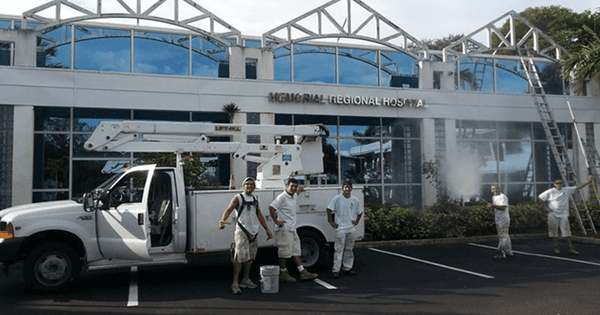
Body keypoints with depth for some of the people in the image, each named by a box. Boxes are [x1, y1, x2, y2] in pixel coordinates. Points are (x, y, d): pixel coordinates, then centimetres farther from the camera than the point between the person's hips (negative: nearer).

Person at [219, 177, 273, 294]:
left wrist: (267, 229, 22)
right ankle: (235, 283, -10)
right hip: (241, 231, -6)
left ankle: (245, 280, 24)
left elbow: (259, 215, 24)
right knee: (240, 256, -14)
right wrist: (223, 220, -36)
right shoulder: (238, 198, -2)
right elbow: (229, 209, -16)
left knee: (250, 257, 11)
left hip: (254, 231, 7)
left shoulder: (255, 199, 17)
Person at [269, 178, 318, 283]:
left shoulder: (294, 196, 14)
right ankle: (283, 274, 8)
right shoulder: (282, 197, -13)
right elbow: (271, 207, -22)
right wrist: (276, 221, -20)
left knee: (295, 251, 9)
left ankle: (303, 273, 10)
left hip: (292, 229, 9)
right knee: (284, 252, -3)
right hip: (284, 229, -9)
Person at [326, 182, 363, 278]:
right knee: (339, 249, -6)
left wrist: (357, 221, 10)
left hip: (351, 228, 5)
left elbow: (360, 212, 21)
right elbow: (329, 209, -1)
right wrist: (331, 221, -5)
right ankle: (335, 270, -3)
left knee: (349, 249, 12)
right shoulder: (337, 199, -4)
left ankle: (347, 268, 23)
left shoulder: (355, 200, 8)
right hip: (340, 228, -5)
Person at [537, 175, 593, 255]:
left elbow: (578, 187, 5)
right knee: (554, 232, -1)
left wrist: (589, 182, -3)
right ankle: (556, 248, 8)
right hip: (553, 215, -2)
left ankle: (571, 248, -2)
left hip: (563, 215, 2)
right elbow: (539, 198, 3)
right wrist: (545, 207, -3)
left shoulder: (567, 190, 6)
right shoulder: (550, 192, -2)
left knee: (567, 232, -3)